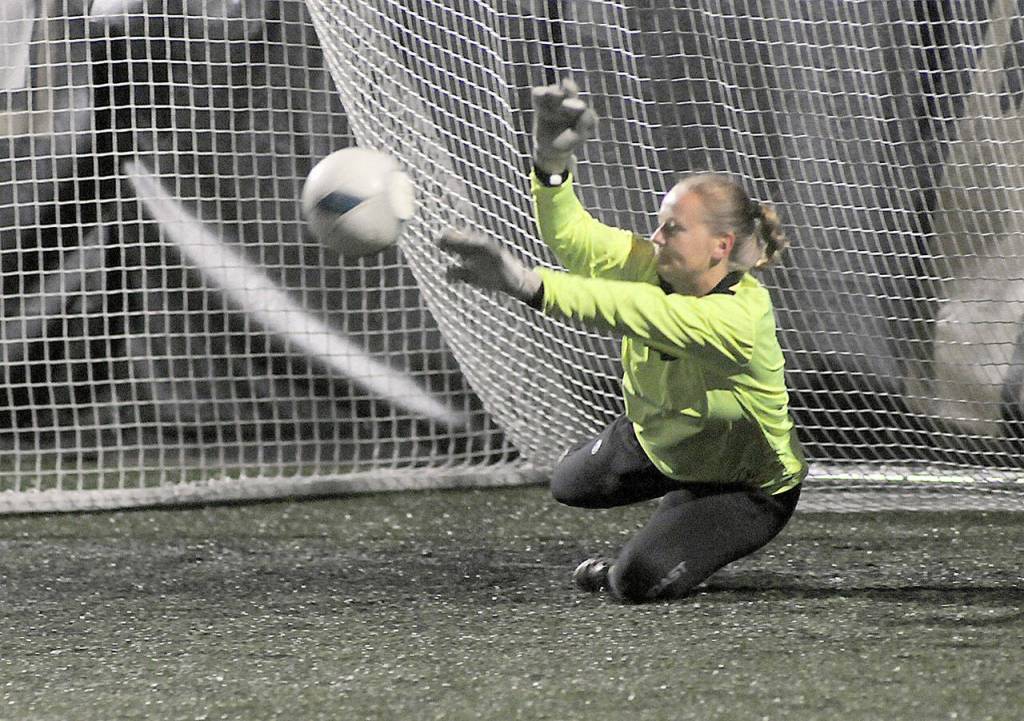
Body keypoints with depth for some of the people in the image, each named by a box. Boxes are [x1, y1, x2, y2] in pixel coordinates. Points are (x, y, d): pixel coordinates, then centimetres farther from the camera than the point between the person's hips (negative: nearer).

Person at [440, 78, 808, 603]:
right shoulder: (657, 266, -20)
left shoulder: (740, 318, -42)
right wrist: (553, 162, -50)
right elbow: (572, 237, -31)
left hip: (751, 485, -8)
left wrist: (529, 284, -66)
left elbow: (632, 310, -55)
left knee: (638, 582, -20)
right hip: (658, 437, 8)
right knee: (572, 485, 26)